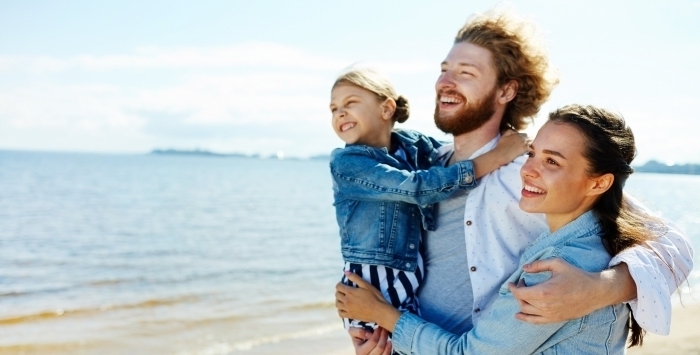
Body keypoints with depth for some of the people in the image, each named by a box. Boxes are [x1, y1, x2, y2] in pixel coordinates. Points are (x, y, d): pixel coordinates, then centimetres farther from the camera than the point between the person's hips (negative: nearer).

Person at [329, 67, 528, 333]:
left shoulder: (412, 144, 3)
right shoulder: (345, 163, -13)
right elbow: (419, 187, -21)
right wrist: (495, 158, -22)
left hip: (418, 281, 5)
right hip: (372, 285, -5)